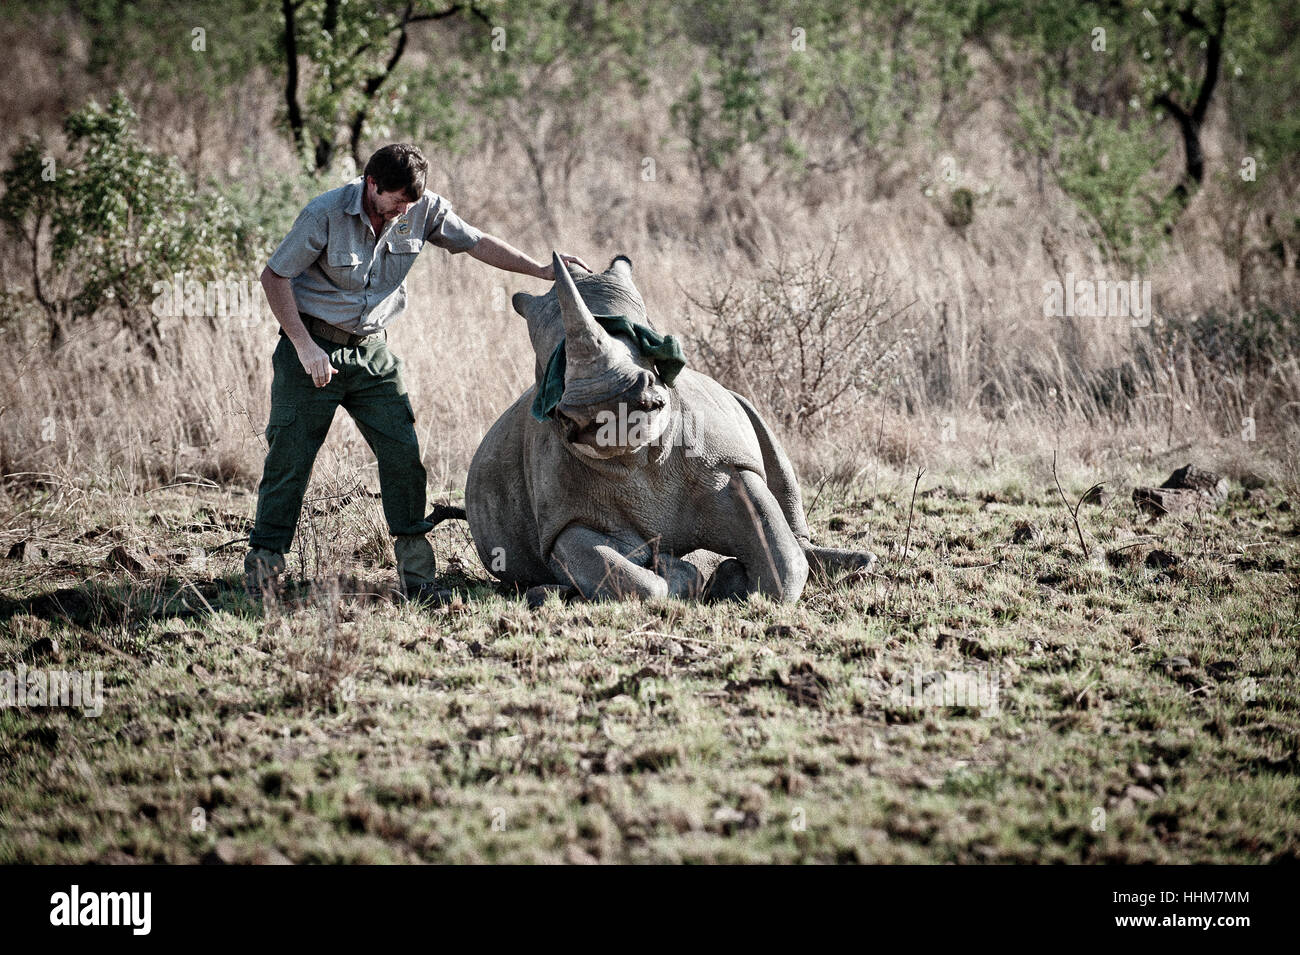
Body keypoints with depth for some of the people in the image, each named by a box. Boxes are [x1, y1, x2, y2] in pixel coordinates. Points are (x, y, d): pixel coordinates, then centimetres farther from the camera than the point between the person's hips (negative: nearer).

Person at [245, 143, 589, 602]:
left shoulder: (425, 210, -6)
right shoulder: (325, 214, -18)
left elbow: (476, 242, 8)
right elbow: (275, 277, -12)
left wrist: (541, 270, 4)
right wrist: (304, 347, -17)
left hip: (372, 352, 4)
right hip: (312, 348, -4)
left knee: (402, 452, -5)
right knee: (290, 457, -6)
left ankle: (414, 571, 2)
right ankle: (263, 561, 2)